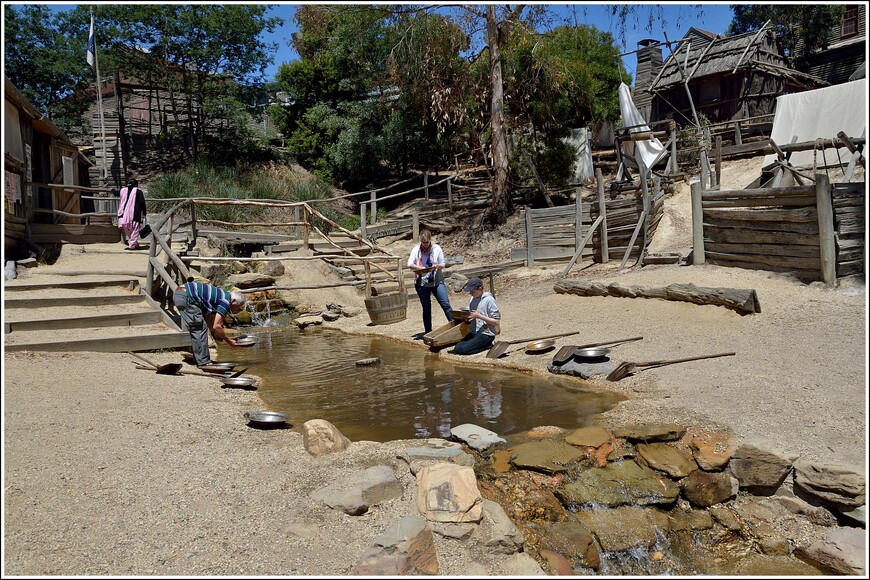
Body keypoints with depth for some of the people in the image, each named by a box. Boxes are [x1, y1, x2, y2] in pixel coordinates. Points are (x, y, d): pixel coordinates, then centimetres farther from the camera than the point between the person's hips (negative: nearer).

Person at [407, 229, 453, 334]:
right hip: (422, 283, 0)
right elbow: (409, 264, -10)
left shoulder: (437, 248, -2)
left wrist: (437, 266, -20)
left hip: (437, 281, 0)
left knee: (446, 304, -7)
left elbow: (442, 263, 2)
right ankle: (428, 332, 17)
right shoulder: (416, 249, -2)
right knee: (426, 308, 8)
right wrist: (421, 268, -24)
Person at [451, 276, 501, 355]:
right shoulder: (473, 298, 9)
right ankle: (483, 345, 5)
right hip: (474, 332, 8)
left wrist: (479, 316, -23)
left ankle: (487, 346, -2)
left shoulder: (489, 300, -13)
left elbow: (496, 322, -14)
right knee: (457, 348, -10)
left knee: (463, 350, -22)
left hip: (486, 334, -8)